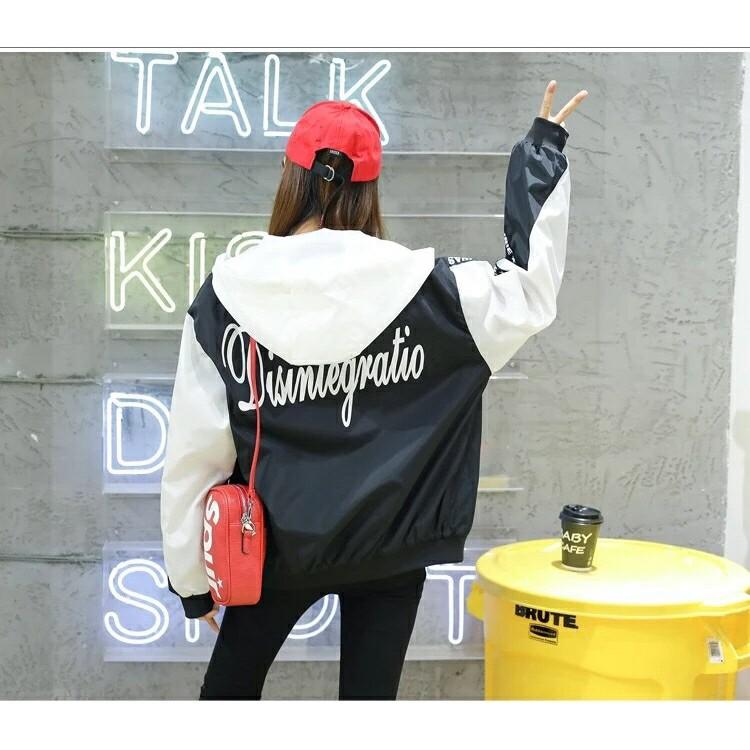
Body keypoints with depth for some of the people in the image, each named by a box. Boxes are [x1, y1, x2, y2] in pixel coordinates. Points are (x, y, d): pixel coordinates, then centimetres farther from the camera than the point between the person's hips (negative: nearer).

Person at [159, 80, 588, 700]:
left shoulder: (227, 295, -12)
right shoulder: (418, 287, -12)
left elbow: (195, 451, -9)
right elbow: (531, 290, 2)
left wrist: (191, 577, 4)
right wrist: (542, 155, 7)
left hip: (279, 544, 0)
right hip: (391, 540, 0)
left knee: (229, 687, 22)